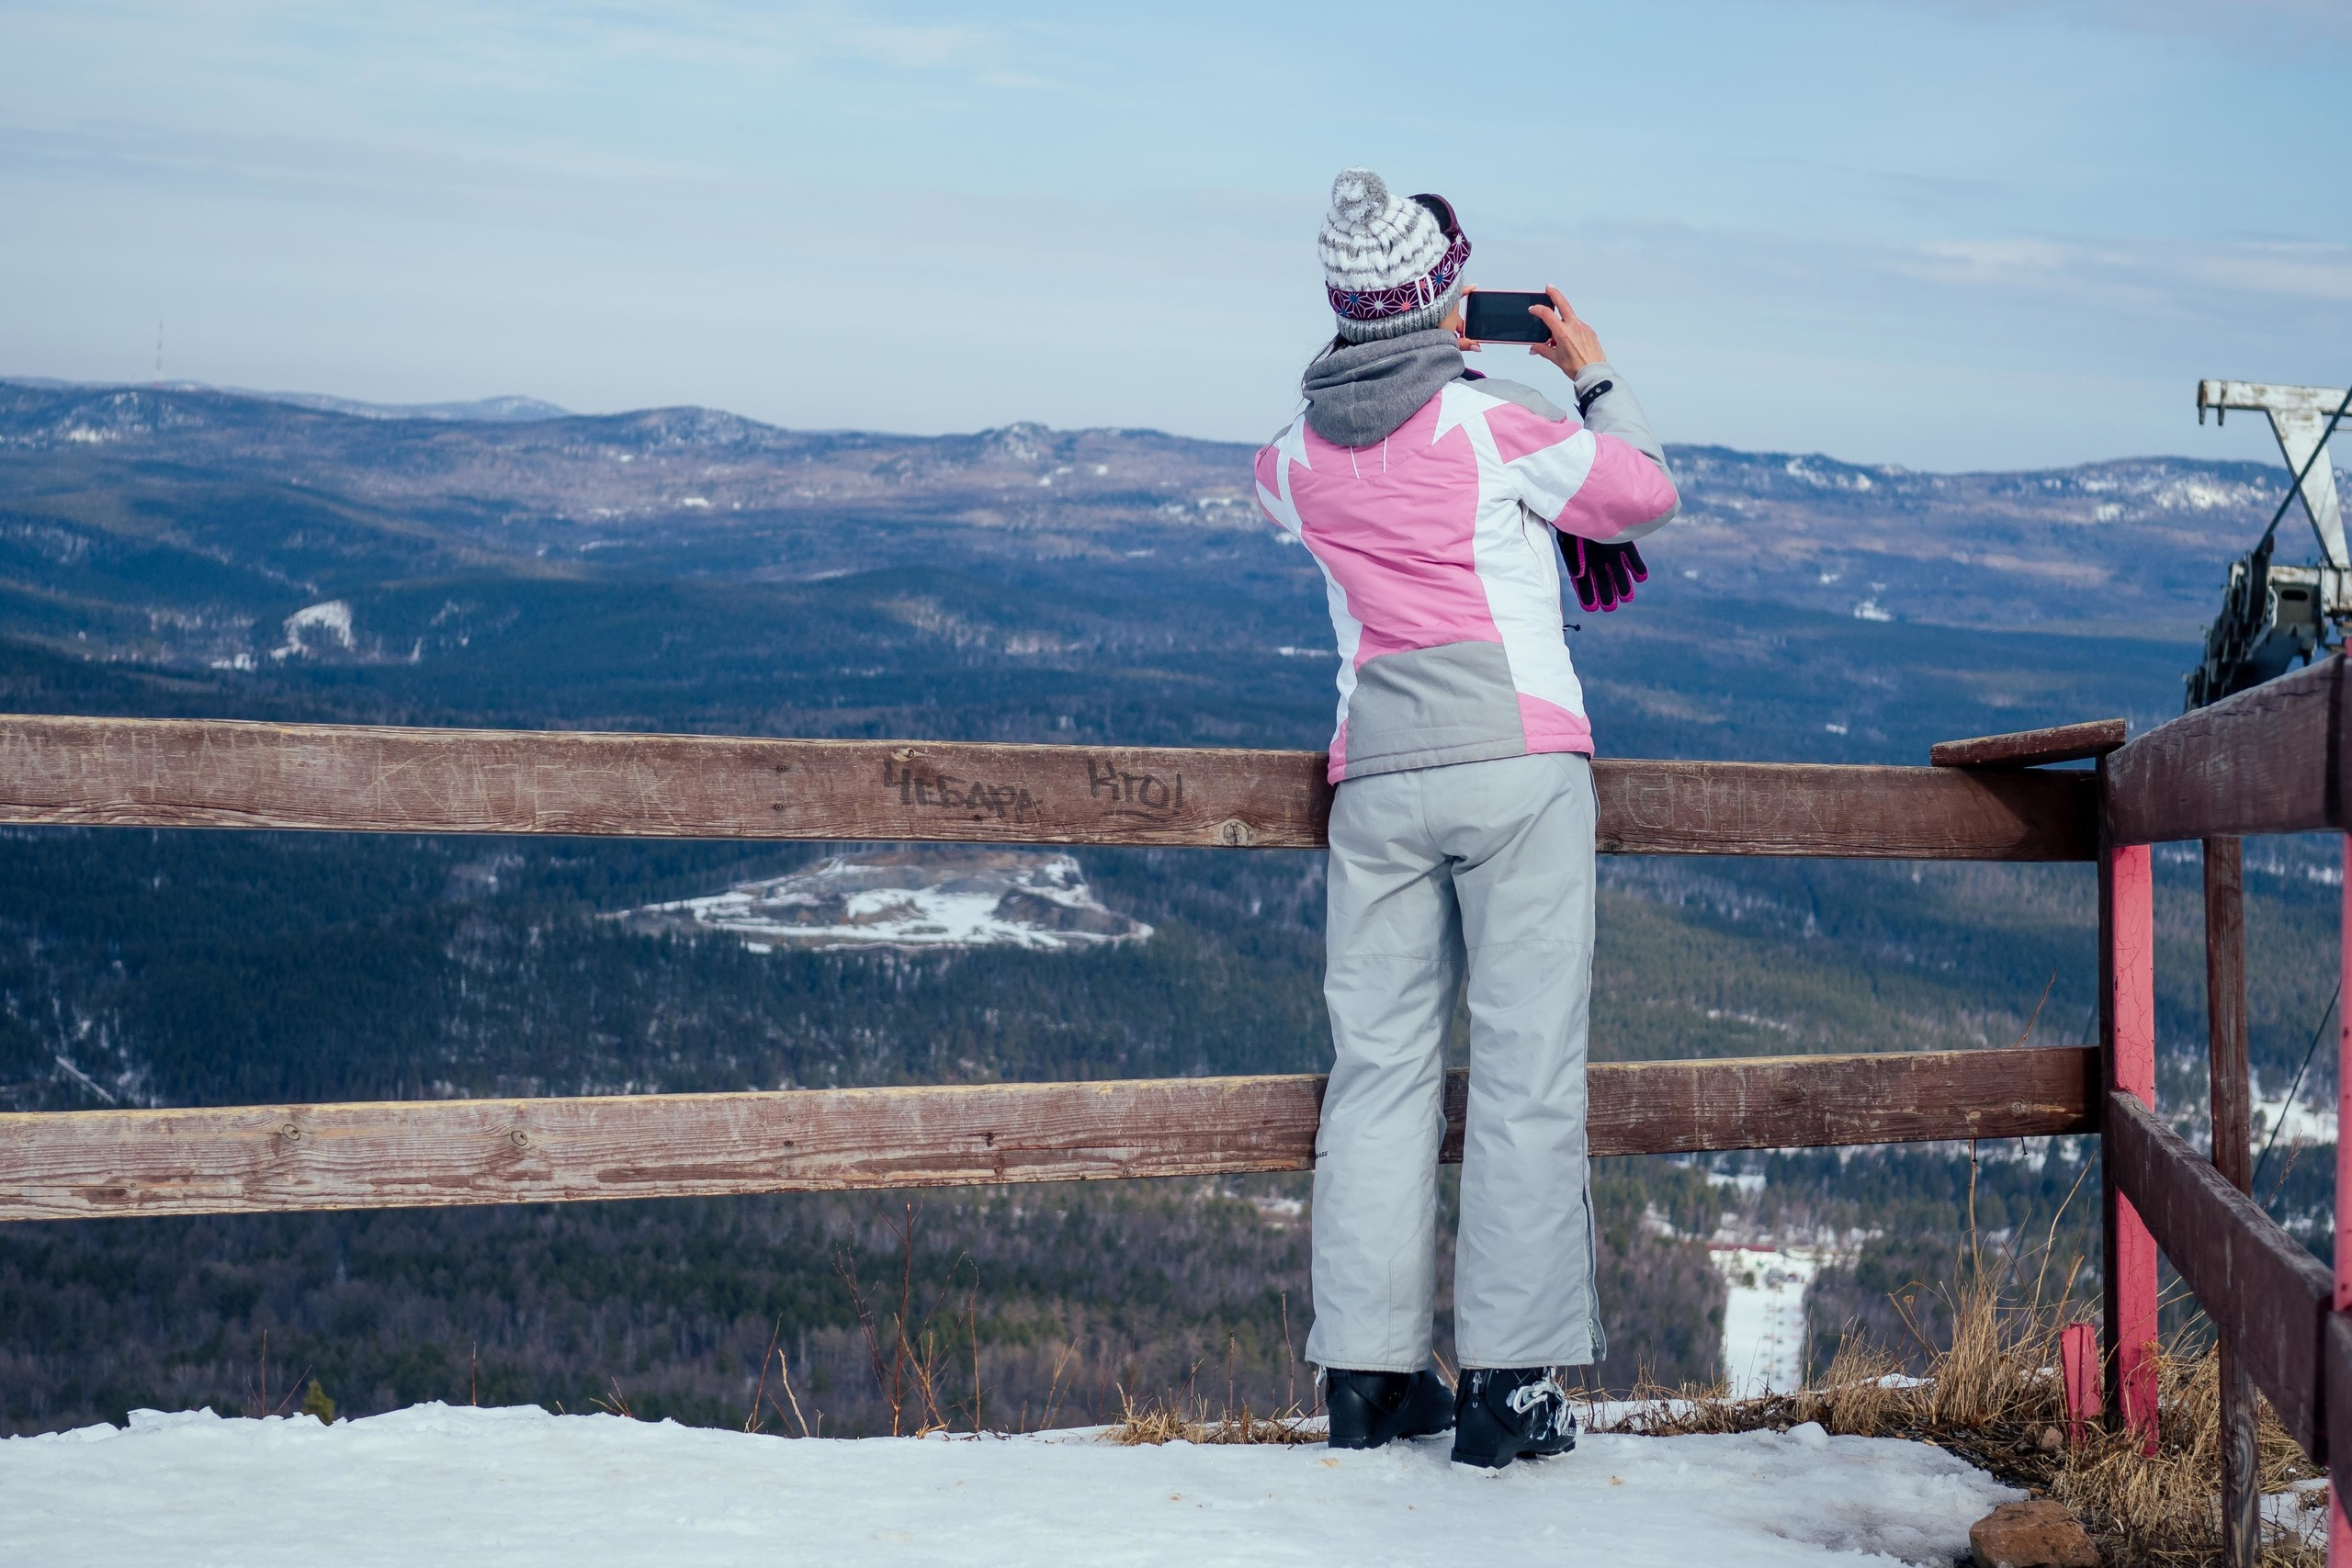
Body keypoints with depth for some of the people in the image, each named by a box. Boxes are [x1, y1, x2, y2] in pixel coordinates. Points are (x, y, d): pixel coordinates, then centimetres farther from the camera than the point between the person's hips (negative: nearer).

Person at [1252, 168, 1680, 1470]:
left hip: (1375, 777, 4)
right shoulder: (1490, 425, -6)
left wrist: (1419, 365, 28)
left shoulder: (1296, 453, 7)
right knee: (1526, 1068, -1)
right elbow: (1645, 494, 7)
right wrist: (1594, 373, 22)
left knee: (1379, 1064, 9)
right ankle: (1508, 1381, -3)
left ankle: (1367, 1374, 10)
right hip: (1517, 759, -4)